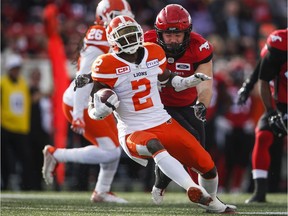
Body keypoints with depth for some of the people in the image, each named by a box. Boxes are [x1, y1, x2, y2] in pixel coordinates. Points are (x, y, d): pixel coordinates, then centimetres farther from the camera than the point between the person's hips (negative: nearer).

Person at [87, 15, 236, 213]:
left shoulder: (153, 54, 4)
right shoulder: (108, 66, -11)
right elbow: (94, 112, -10)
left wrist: (189, 82, 9)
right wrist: (103, 106, -32)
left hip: (164, 123, 5)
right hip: (134, 132, -5)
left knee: (207, 165, 2)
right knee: (154, 145, -41)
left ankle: (210, 202, 32)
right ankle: (193, 190, -51)